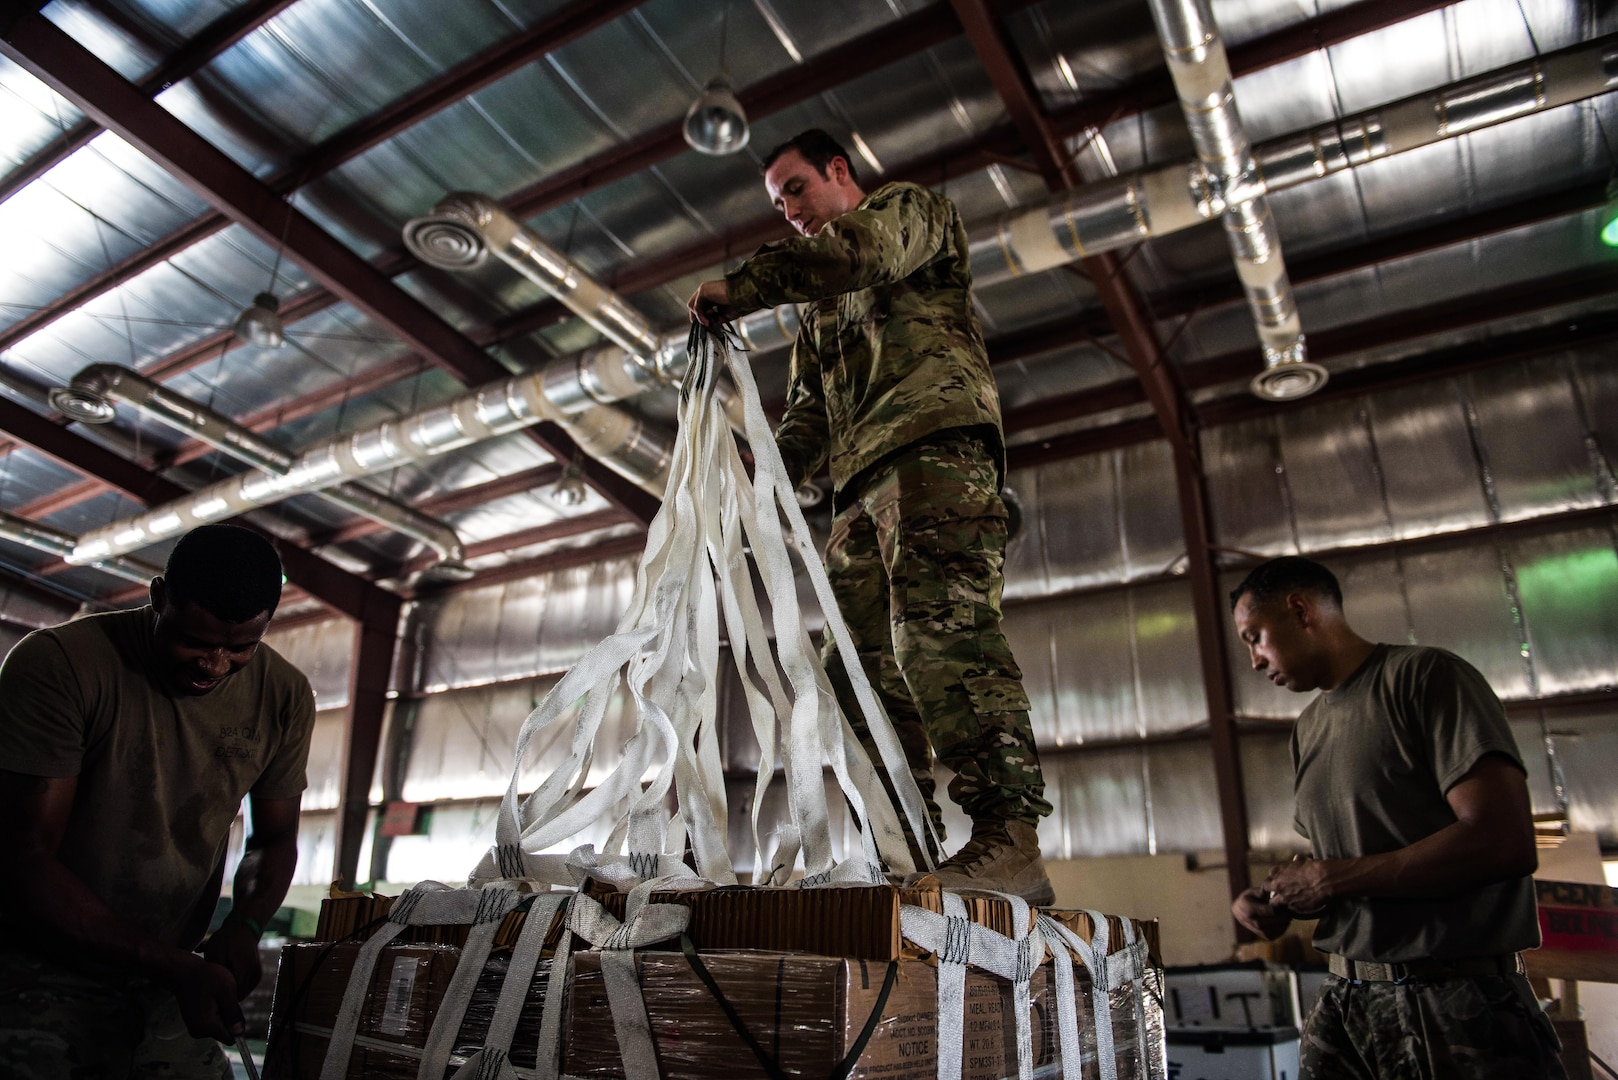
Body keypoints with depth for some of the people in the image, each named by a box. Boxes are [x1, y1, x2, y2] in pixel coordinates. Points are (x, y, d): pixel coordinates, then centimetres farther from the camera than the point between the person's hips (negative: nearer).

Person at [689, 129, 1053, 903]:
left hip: (934, 445, -8)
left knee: (943, 632, -24)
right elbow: (806, 415, 28)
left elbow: (857, 250, -7)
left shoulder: (909, 210, 18)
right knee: (865, 666, -3)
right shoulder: (820, 314, 37)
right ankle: (902, 856, -3)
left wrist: (738, 289, -5)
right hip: (861, 482, 8)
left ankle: (1008, 838, -27)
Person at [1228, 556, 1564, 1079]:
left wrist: (1330, 879, -14)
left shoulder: (1425, 676, -9)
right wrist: (1277, 901, -2)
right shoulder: (1307, 730, 14)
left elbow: (1505, 842, -20)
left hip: (1459, 999, -6)